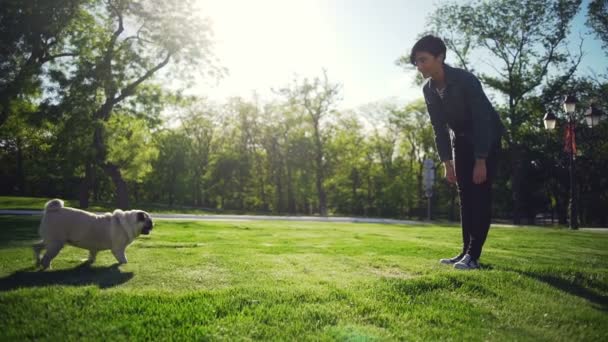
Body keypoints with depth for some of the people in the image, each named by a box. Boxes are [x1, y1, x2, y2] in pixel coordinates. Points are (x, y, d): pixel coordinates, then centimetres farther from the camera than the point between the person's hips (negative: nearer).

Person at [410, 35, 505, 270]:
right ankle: (466, 251, 7)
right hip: (461, 140, 7)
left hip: (487, 138, -6)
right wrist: (447, 163, -4)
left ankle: (473, 255, -14)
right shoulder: (429, 90, -7)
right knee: (465, 196, 4)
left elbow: (482, 120, -28)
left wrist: (480, 161, -29)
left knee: (480, 195, -13)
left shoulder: (466, 80, -27)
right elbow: (439, 128, -1)